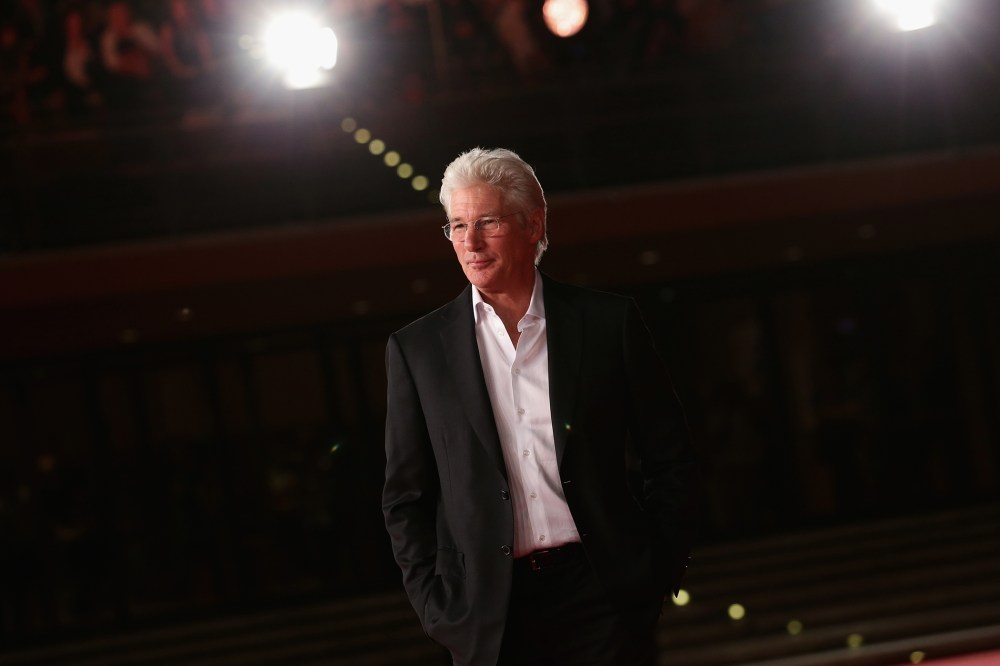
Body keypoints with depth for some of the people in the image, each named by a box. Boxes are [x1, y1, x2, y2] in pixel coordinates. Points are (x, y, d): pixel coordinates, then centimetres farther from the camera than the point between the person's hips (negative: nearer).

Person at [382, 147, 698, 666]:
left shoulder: (609, 323, 4)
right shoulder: (417, 349, 6)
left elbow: (669, 462, 7)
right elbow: (405, 498, 8)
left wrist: (658, 578, 1)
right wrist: (436, 607, -1)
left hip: (603, 601, 0)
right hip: (489, 618, 1)